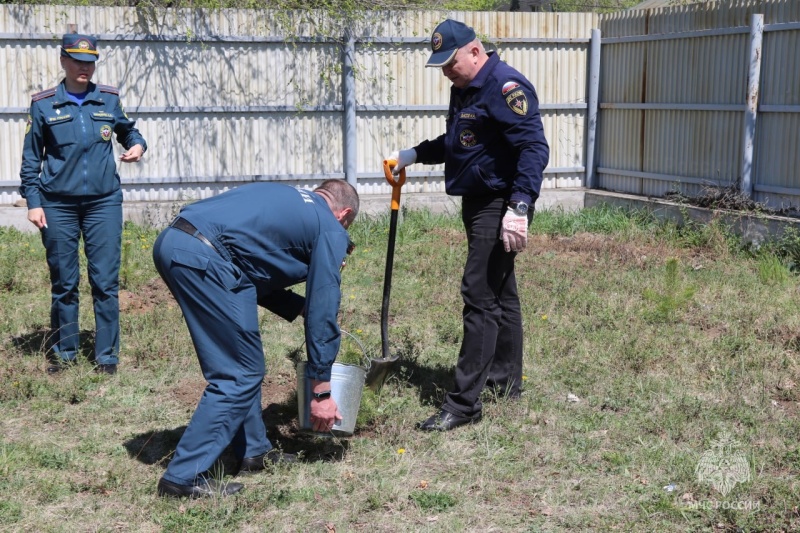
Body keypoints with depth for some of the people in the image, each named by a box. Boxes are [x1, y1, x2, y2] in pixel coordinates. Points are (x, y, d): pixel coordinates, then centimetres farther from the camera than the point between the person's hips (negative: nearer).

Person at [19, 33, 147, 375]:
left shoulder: (109, 99, 5)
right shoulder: (44, 104, 2)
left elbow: (128, 131, 20)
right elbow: (31, 158, 5)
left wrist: (137, 145, -4)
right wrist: (33, 202, -2)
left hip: (104, 203, 1)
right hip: (58, 206, 0)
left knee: (105, 281, -1)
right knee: (63, 282, 6)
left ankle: (107, 357, 5)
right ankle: (64, 353, 18)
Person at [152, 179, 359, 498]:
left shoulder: (288, 200, 31)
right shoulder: (330, 230, 9)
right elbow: (323, 313, 7)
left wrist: (301, 307, 29)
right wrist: (321, 392, 11)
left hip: (170, 242, 9)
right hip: (203, 259, -9)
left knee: (242, 364, 21)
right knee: (240, 376, 1)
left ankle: (253, 450, 31)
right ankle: (185, 476, 1)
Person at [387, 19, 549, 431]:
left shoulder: (505, 87, -18)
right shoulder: (464, 89, 13)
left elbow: (534, 149, -25)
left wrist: (519, 207, -32)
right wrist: (416, 154, 15)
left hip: (499, 206, -10)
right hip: (478, 203, 10)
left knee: (479, 296, -10)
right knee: (499, 293, 17)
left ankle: (464, 403, -7)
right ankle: (505, 381, 29)